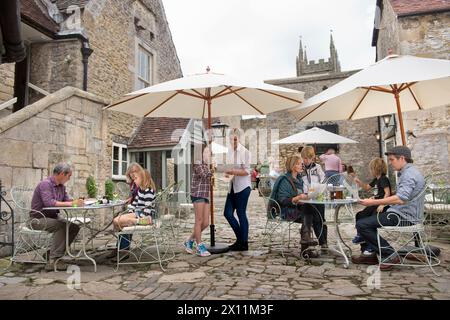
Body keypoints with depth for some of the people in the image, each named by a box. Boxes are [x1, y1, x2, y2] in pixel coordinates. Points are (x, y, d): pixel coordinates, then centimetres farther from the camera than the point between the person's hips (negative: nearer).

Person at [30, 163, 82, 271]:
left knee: (74, 227, -6)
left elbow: (67, 200, 5)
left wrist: (76, 201, -16)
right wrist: (70, 203, -35)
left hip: (53, 217, 9)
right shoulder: (45, 184, -21)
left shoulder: (61, 186, 7)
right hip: (39, 218, -8)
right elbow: (49, 202, -34)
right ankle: (52, 261, -26)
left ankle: (54, 253, 4)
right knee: (61, 226, -30)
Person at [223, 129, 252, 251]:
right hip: (232, 186, 7)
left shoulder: (245, 152, -9)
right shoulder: (229, 151, 9)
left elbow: (246, 171, -13)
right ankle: (240, 238, 22)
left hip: (242, 186, -7)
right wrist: (226, 172, -2)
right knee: (228, 213, 6)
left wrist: (232, 171, -23)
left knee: (241, 214, 0)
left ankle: (244, 243, 13)